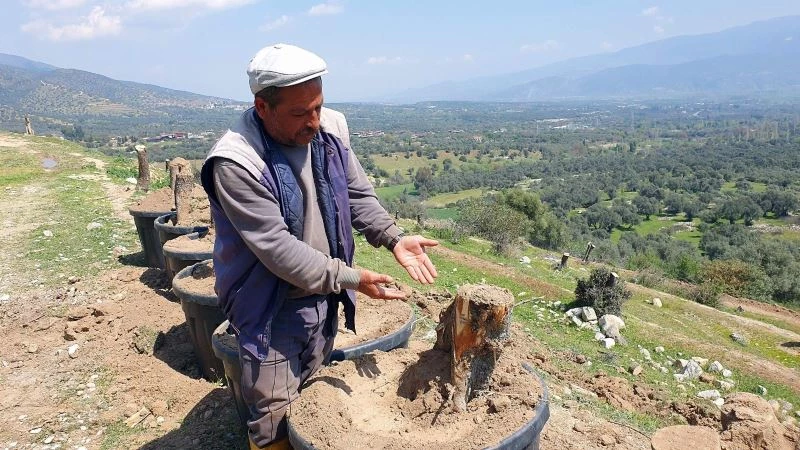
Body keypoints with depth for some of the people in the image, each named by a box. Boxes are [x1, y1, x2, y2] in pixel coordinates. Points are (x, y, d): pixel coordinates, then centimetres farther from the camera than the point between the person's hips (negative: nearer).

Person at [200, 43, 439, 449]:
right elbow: (277, 248, -26)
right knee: (275, 416, 9)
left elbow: (358, 196, 3)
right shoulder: (235, 162, -25)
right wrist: (349, 278, -27)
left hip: (324, 297, 6)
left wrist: (394, 239, -12)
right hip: (272, 309, -5)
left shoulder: (330, 130, -6)